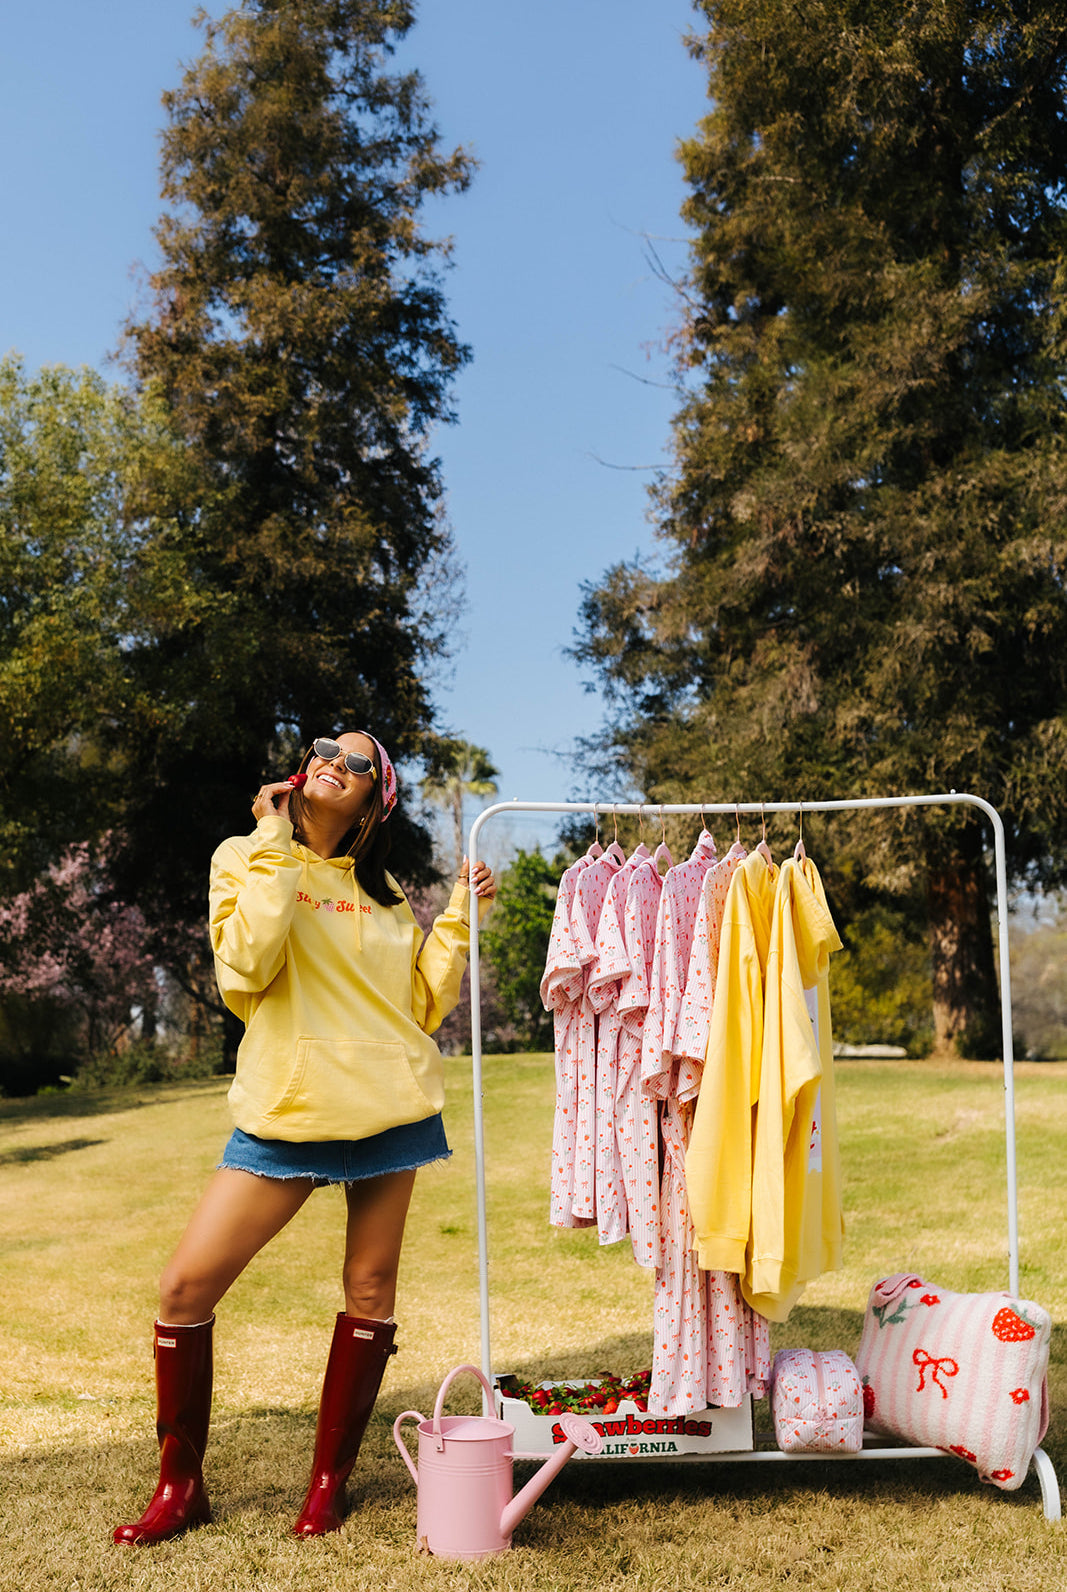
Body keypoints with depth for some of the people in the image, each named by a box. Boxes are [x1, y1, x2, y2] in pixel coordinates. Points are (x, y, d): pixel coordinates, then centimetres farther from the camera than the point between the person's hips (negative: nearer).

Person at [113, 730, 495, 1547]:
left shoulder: (384, 890, 11)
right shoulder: (247, 859, 3)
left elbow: (424, 1004, 8)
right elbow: (246, 966, -16)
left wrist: (461, 916, 3)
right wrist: (275, 847, -13)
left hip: (390, 1105, 3)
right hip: (287, 1109, -2)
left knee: (371, 1289, 5)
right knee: (186, 1285, -7)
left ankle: (329, 1480, 21)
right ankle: (180, 1485, 11)